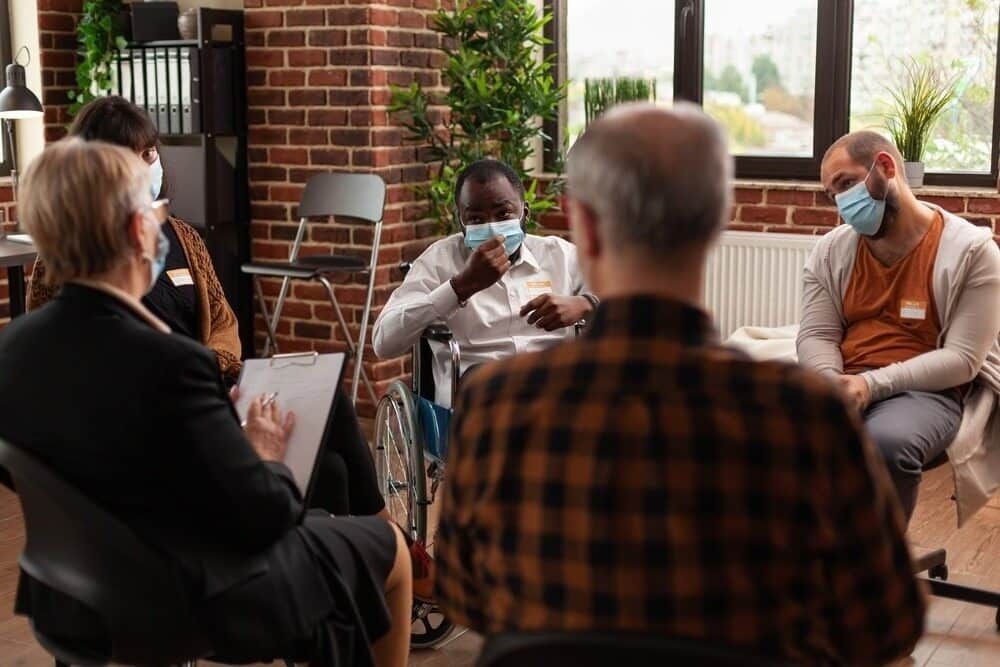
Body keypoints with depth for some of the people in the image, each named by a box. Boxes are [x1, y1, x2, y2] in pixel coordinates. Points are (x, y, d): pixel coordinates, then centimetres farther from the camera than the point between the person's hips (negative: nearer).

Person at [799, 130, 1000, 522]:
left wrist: (873, 383, -21)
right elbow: (816, 336, 6)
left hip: (925, 391, -3)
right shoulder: (832, 250, 10)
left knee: (886, 442, -38)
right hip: (844, 384, 4)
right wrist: (832, 381, -18)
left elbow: (962, 359, -10)